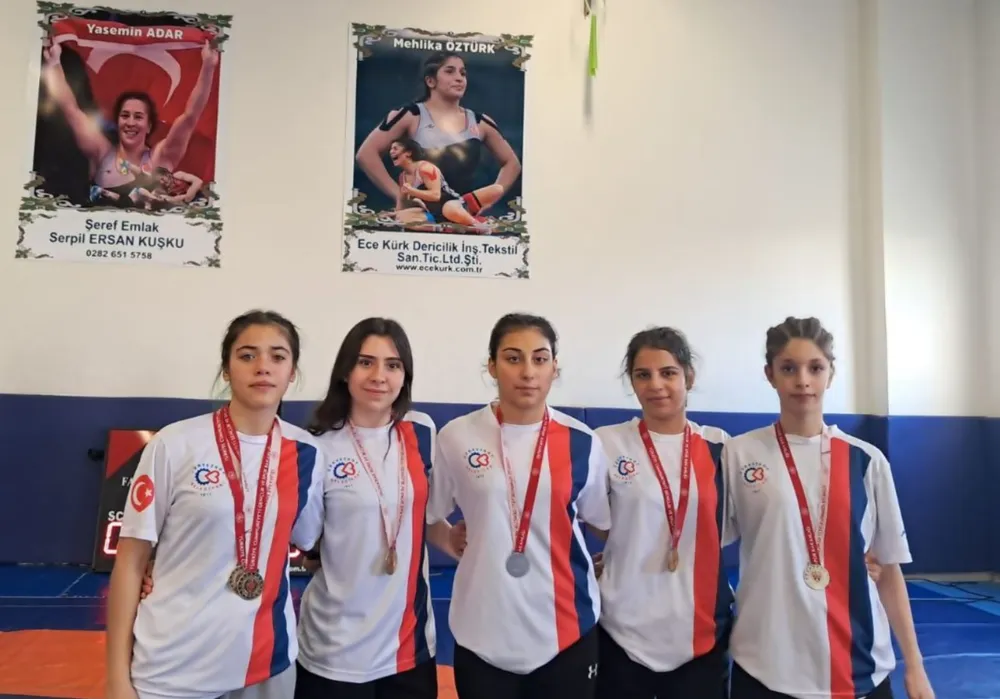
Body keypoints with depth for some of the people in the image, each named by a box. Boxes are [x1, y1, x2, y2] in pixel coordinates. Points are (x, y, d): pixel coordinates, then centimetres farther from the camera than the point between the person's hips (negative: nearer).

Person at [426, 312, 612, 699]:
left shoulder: (581, 442, -2)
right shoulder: (457, 437, -5)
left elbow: (605, 522, 10)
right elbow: (430, 516, 7)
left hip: (565, 629, 1)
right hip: (483, 631, 0)